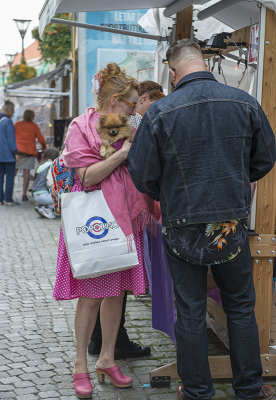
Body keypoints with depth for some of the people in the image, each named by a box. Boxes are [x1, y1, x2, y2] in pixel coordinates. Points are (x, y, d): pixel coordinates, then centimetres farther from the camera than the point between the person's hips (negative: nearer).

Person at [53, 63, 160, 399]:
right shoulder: (81, 127, -7)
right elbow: (87, 177, -16)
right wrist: (122, 153, -18)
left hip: (122, 216, 7)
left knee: (117, 290, 9)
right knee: (91, 294, -2)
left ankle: (106, 359, 22)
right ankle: (81, 365, 13)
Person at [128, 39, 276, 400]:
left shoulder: (159, 113, -12)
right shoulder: (245, 103, -5)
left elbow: (142, 177, -6)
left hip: (183, 229, -2)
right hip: (233, 227, 2)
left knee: (190, 313, 12)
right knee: (241, 308, 18)